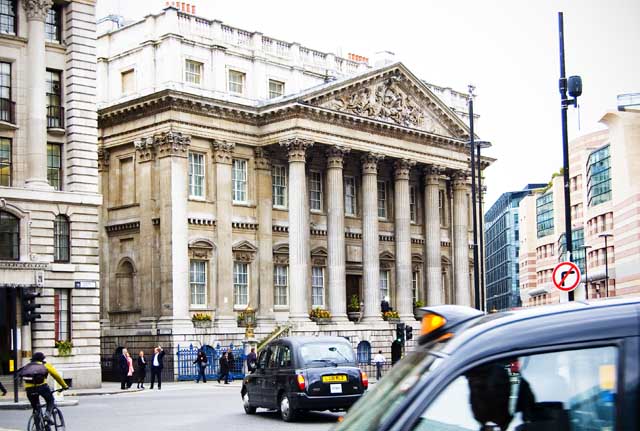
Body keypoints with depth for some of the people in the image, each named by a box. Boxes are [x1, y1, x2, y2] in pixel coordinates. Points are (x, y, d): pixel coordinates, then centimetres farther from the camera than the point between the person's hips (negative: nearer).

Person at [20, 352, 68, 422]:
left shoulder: (27, 366, 31)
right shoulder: (45, 365, 21)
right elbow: (57, 376, 23)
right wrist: (65, 386, 33)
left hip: (29, 388, 3)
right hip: (41, 386, -3)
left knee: (36, 408, 19)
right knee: (50, 401, 19)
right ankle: (47, 415, -6)